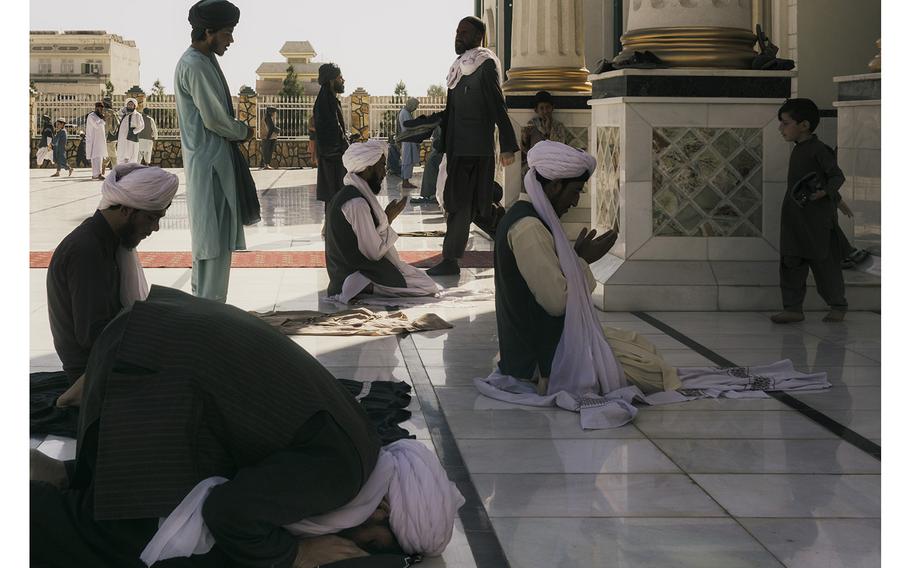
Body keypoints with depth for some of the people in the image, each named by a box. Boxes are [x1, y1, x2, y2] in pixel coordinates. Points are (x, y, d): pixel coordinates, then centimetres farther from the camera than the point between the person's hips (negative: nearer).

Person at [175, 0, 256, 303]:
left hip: (211, 160, 11)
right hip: (209, 163, -11)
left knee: (209, 238, 16)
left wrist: (237, 129, 2)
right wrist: (244, 131, -3)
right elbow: (214, 119, -19)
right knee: (215, 240, -9)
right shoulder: (196, 66, -17)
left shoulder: (202, 61, 15)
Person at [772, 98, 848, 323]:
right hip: (793, 218, 8)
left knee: (824, 263, 1)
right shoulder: (797, 150, 14)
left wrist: (825, 192, -30)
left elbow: (837, 176, -13)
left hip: (816, 220, -8)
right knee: (791, 263, 4)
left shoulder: (818, 150, -12)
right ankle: (793, 308, 7)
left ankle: (838, 306, 15)